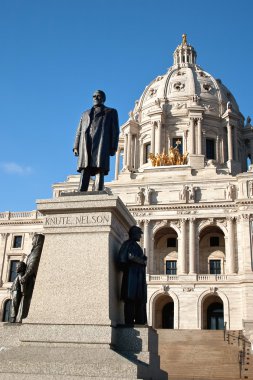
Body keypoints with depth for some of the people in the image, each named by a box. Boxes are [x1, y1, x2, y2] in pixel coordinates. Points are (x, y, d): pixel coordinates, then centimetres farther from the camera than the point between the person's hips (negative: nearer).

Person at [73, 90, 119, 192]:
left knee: (100, 172, -13)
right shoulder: (85, 114, 32)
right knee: (84, 174, -9)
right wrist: (76, 147, 7)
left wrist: (113, 147, -5)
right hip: (86, 145, 3)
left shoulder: (111, 112, 21)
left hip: (101, 144, -3)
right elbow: (79, 131, 22)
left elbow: (114, 130, 9)